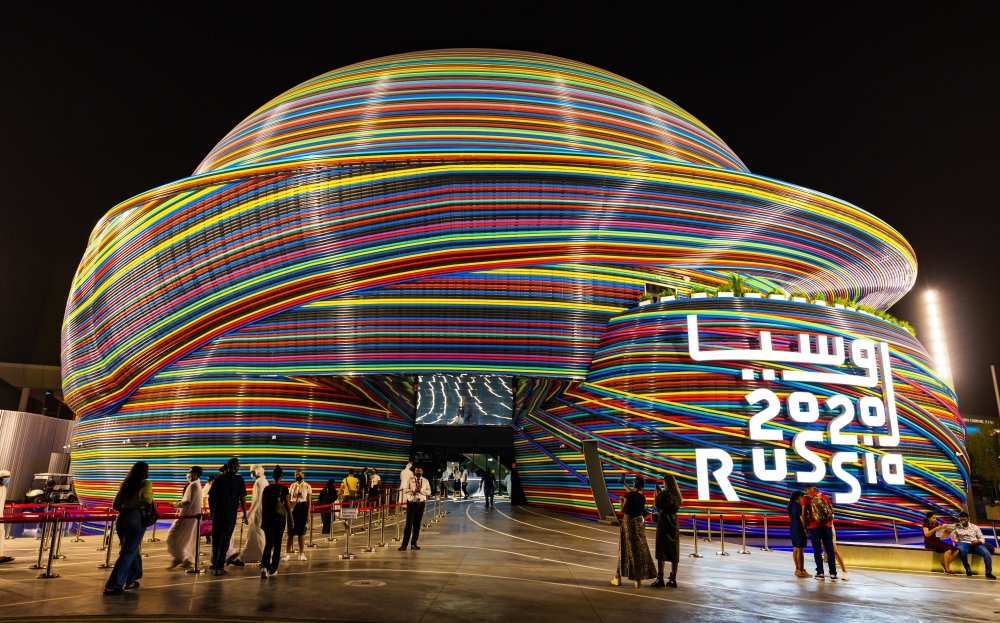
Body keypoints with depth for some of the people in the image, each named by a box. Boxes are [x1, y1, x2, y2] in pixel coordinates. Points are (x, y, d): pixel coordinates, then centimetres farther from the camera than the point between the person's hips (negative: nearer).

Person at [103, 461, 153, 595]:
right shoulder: (146, 483, -3)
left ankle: (130, 581, 28)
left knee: (131, 550, 19)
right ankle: (112, 586, -3)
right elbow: (144, 496, -23)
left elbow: (116, 505, 16)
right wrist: (149, 506, -5)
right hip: (137, 518, -7)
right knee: (128, 553, -1)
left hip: (122, 518, 7)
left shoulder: (126, 484, 15)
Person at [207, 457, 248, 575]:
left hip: (217, 513, 3)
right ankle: (219, 567, -3)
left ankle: (214, 564, 23)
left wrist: (212, 512, 18)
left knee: (215, 539, 15)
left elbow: (210, 497, 7)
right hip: (230, 515, -3)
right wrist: (245, 514, 3)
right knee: (225, 540, 1)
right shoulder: (239, 479, -4)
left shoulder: (219, 479, 6)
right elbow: (242, 499, -5)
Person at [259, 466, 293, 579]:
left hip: (268, 518, 2)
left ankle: (264, 566, -21)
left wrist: (263, 520, 16)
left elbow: (263, 506, 7)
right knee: (277, 543, 10)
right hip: (280, 518, -2)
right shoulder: (284, 489, -6)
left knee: (268, 543, 1)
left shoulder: (266, 489, 3)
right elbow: (287, 505, -5)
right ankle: (273, 569, 16)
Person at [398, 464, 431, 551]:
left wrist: (421, 490, -16)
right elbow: (405, 489, -8)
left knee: (417, 524, 7)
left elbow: (428, 492, -1)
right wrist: (414, 490, -19)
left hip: (421, 503, 3)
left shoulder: (425, 481, 6)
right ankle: (404, 544, -1)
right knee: (409, 524, -5)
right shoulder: (410, 480, 2)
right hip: (411, 503, -2)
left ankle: (413, 543, 18)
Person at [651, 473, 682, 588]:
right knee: (674, 552, 10)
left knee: (661, 552, 0)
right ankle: (673, 579, 13)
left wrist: (657, 493, 3)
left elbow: (656, 505, -7)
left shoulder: (664, 494, -14)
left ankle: (660, 579, -1)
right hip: (674, 524, 6)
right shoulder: (677, 495, 5)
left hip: (663, 524, -6)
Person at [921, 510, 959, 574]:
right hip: (930, 542, -7)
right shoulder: (925, 524, -1)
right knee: (948, 550, -29)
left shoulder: (936, 524, 16)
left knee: (956, 550, -12)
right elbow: (926, 534, -16)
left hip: (938, 541, 7)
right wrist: (935, 529, -26)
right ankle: (947, 569, -18)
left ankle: (945, 563, -4)